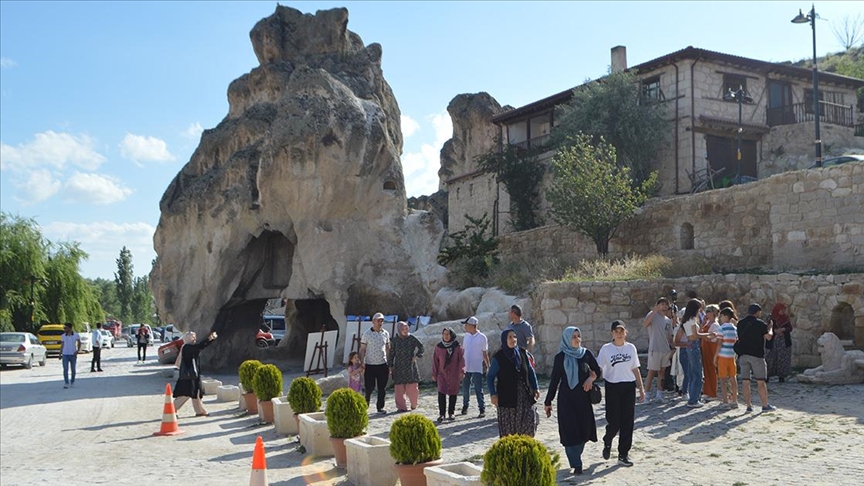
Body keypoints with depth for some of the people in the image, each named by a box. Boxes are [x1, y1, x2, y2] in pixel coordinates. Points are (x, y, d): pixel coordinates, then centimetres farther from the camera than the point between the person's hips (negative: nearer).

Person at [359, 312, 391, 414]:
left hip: (383, 365, 3)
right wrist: (362, 364, -9)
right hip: (370, 365, -3)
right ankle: (365, 405, 15)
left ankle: (380, 407, 16)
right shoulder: (366, 333, -2)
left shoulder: (386, 333, 8)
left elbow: (388, 349, 14)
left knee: (382, 388, 6)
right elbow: (362, 350, -1)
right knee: (369, 388, -2)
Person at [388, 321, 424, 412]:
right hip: (399, 366, 1)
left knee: (412, 386, -1)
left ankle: (414, 404, 21)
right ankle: (401, 407, 7)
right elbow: (391, 353, 7)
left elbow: (421, 347, 9)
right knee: (399, 387, -1)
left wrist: (417, 356, -1)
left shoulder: (412, 338, 0)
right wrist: (390, 366, 5)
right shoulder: (395, 340, 2)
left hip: (410, 366, -1)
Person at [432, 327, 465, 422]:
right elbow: (435, 361, 5)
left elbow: (461, 359, -5)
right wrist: (434, 374, 5)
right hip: (442, 374, 0)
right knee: (441, 393, -11)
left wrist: (462, 371, -18)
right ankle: (441, 414, -8)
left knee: (453, 394, 6)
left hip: (454, 374, 0)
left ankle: (451, 413, 20)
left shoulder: (457, 347, -2)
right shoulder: (439, 347, 1)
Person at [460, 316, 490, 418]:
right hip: (466, 367, 5)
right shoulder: (466, 336, 7)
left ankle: (482, 410, 1)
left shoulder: (482, 337, -7)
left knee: (478, 390, -5)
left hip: (477, 368, -5)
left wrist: (488, 366, -3)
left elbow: (485, 353, -2)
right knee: (465, 388, 10)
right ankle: (465, 406, 26)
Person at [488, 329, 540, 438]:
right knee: (508, 428, -1)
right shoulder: (498, 358, -6)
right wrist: (493, 394, -9)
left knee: (530, 419, -8)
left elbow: (531, 371, 14)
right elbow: (490, 377, -1)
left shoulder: (522, 353, 4)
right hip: (507, 398, -3)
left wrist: (536, 388, 9)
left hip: (524, 395, 3)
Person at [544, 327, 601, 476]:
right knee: (570, 431, -5)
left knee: (584, 429, 5)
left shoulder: (586, 353, 3)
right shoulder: (561, 357, -4)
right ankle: (576, 465, 0)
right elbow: (554, 380, -1)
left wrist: (591, 377, -10)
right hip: (567, 398, -3)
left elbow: (597, 370, 14)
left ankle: (575, 459, 26)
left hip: (584, 397, 3)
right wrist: (548, 401, 0)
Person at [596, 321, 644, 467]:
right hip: (612, 387, -3)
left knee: (627, 421, 1)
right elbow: (597, 368, -8)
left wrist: (641, 388, 9)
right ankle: (607, 442, 31)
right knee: (614, 422, -3)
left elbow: (635, 369, 11)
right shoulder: (606, 349, -3)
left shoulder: (631, 348, 5)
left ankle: (623, 455, 11)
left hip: (628, 386, 3)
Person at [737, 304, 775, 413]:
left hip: (742, 354, 4)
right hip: (756, 355, -4)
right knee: (761, 381, 3)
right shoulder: (760, 323, -5)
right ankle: (765, 405, 8)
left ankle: (749, 406, 6)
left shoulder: (740, 323, 9)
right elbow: (768, 337, -6)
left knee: (745, 381, 5)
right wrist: (770, 327, 14)